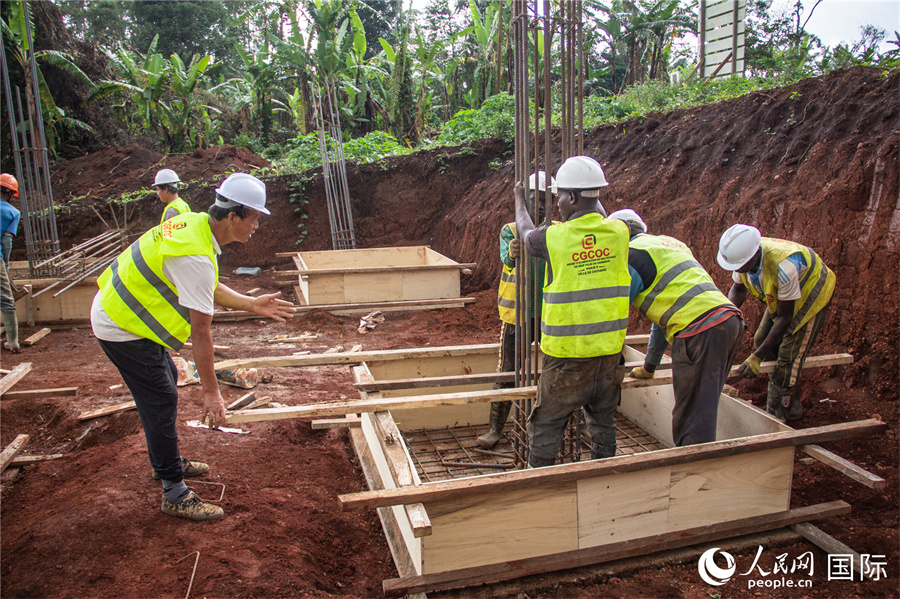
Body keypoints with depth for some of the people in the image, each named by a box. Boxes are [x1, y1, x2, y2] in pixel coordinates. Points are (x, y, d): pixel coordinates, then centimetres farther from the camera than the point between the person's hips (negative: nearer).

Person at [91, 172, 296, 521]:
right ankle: (175, 495, 5)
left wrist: (252, 305, 4)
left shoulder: (196, 224, 0)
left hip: (116, 308, 11)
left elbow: (209, 290, 12)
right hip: (122, 328, -11)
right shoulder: (196, 256, -30)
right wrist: (211, 392, -23)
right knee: (161, 402, -6)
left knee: (165, 383, 21)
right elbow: (201, 331, -28)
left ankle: (168, 462, 40)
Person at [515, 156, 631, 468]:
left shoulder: (555, 237, -13)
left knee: (547, 422, 10)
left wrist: (520, 199, 29)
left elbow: (526, 233, 10)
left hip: (567, 351, -4)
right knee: (603, 419, 19)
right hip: (609, 347, 4)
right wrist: (594, 199, 40)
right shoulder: (618, 232, -4)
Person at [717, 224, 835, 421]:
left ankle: (776, 416, 2)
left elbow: (784, 318, -33)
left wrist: (757, 358, -34)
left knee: (788, 356, -11)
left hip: (812, 292, -8)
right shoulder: (743, 254, -23)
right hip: (781, 295, 8)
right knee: (761, 341, 7)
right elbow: (738, 288, -4)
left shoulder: (784, 267, -43)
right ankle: (791, 406, 21)